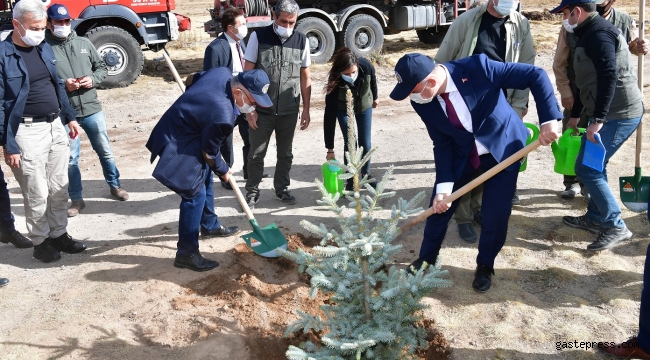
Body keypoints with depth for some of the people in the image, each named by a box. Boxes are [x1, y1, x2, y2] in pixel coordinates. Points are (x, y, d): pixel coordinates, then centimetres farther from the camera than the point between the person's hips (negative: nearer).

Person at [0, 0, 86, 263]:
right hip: (27, 132, -7)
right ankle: (40, 242, 19)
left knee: (60, 188, 14)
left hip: (55, 126, 7)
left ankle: (59, 235, 28)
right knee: (37, 195, 2)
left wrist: (70, 117, 16)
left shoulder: (44, 48, 8)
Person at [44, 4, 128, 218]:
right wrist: (62, 84, -20)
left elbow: (102, 67, 12)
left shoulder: (84, 43, 4)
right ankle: (76, 199, 20)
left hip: (92, 109, 3)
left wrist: (93, 79, -7)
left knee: (105, 151, 15)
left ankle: (114, 186, 34)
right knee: (70, 158, 7)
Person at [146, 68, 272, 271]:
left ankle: (210, 226, 44)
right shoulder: (223, 116, -34)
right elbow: (210, 152, -16)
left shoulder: (224, 73, -10)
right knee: (195, 194, -10)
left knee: (205, 178, 24)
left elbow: (196, 78, 12)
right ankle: (186, 253, 0)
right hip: (177, 145, -11)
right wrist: (223, 171, 2)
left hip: (179, 128, 11)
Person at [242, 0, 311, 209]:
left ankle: (282, 188, 32)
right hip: (262, 109, -2)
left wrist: (306, 109, 5)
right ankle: (252, 191, 22)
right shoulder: (258, 37, -8)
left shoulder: (301, 41, -1)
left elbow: (305, 78, 6)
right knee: (257, 153, 8)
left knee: (285, 153, 15)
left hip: (289, 111, 2)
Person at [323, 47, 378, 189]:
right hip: (344, 110, -2)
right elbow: (329, 116, -35)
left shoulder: (366, 66, -36)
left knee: (365, 143, 5)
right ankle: (351, 179, 13)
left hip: (365, 106, 2)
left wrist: (375, 98, 11)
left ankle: (366, 174, 27)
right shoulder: (335, 82, -39)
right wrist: (330, 149, -34)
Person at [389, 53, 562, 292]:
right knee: (439, 206, 7)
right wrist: (444, 185, -16)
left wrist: (549, 119, -35)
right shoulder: (422, 102, -17)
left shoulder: (477, 67, -31)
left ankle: (485, 266, 22)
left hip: (503, 149, -3)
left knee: (495, 214, -4)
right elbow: (442, 144, -9)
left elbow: (536, 75, -26)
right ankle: (427, 258, 32)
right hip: (462, 155, 3)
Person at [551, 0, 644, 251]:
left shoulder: (598, 33, -15)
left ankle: (615, 227, 0)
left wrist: (598, 120, -30)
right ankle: (595, 218, 30)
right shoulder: (588, 34, 18)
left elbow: (609, 76, -27)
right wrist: (575, 115, 29)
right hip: (610, 113, 10)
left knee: (586, 168, -8)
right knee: (594, 165, 17)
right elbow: (588, 80, 25)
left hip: (619, 114, -10)